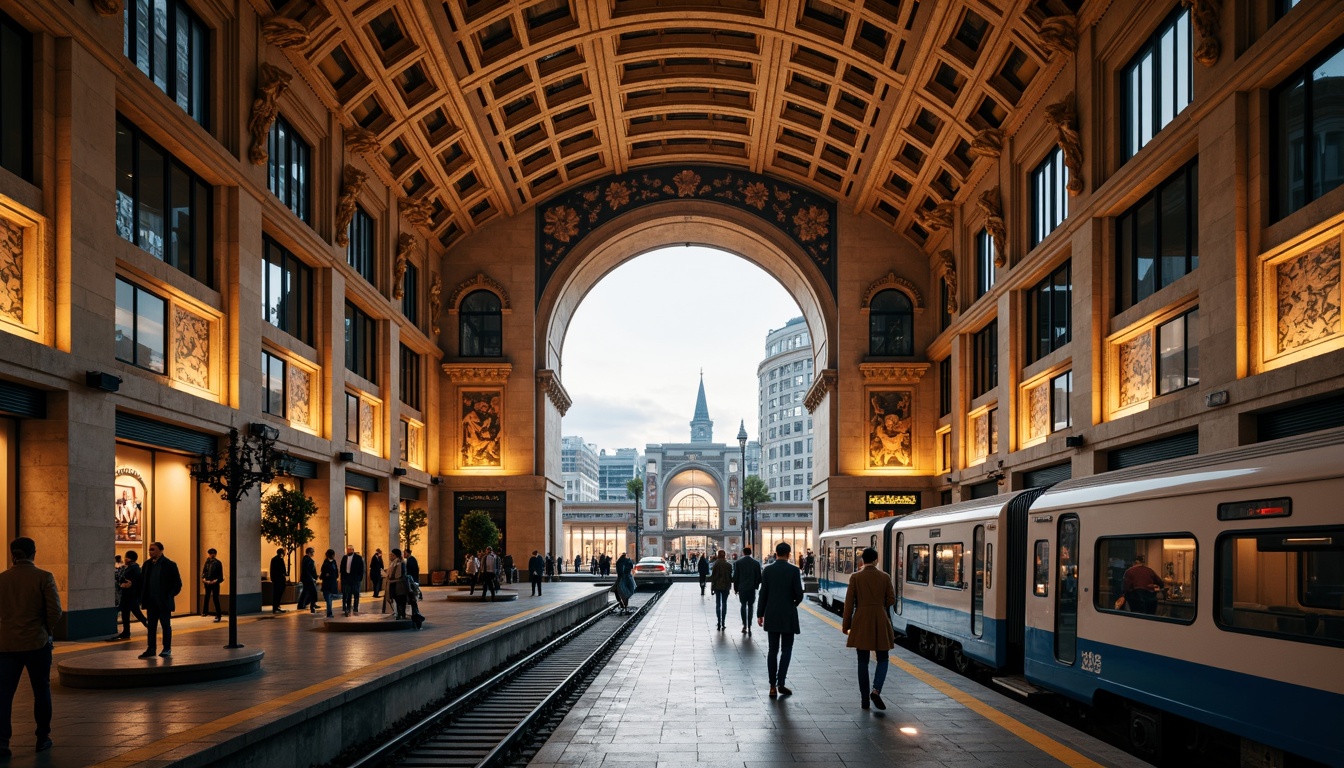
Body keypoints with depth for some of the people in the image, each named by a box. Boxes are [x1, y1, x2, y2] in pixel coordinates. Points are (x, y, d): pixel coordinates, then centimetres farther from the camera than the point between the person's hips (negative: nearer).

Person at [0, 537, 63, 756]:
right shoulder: (44, 577, -8)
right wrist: (46, 630, 5)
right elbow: (55, 611, -12)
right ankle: (43, 738, 18)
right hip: (36, 643, -2)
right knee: (41, 691, 11)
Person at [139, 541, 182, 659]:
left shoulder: (170, 565, -8)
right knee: (151, 626, 7)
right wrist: (142, 598, 5)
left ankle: (167, 649, 10)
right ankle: (151, 649, 12)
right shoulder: (147, 564, 7)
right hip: (151, 602, 5)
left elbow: (178, 583, -6)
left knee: (166, 625, 3)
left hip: (164, 602, -5)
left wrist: (169, 596, -11)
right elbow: (143, 582, 13)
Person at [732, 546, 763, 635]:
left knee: (743, 606, 13)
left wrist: (735, 588, 7)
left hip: (742, 588, 0)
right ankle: (749, 627, 1)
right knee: (750, 607, 6)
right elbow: (759, 577, 0)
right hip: (752, 588, 0)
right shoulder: (756, 563, -2)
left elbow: (735, 577, -3)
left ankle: (744, 626, 6)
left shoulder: (738, 562, -4)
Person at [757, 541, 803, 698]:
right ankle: (781, 682, -6)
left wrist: (760, 614, 7)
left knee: (772, 650, 7)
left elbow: (763, 593, 0)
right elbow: (799, 594, -10)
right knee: (786, 649, 6)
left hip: (771, 615, 2)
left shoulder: (767, 569, -1)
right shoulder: (794, 570, -8)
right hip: (788, 615, -2)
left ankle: (773, 686, 7)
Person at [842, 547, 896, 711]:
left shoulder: (855, 577, -4)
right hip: (880, 622, 0)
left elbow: (849, 602, -3)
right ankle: (876, 690, -10)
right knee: (883, 659, 12)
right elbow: (891, 601, 0)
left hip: (861, 623, 0)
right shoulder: (885, 577, -2)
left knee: (863, 661, 8)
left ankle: (865, 699, 8)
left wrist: (845, 625, 4)